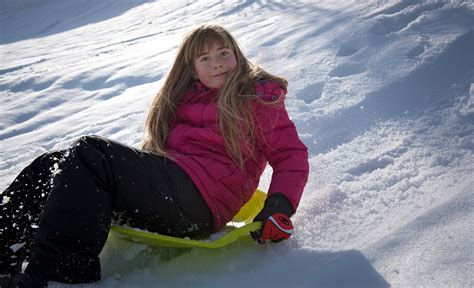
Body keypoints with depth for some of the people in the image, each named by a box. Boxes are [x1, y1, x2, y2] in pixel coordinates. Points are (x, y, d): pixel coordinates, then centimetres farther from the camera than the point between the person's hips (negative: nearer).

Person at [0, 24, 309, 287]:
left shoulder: (258, 96, 8)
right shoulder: (186, 96, 24)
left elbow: (292, 155, 2)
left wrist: (280, 207, -14)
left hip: (199, 202, -7)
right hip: (163, 185, 7)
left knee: (89, 154, -24)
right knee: (49, 166, -5)